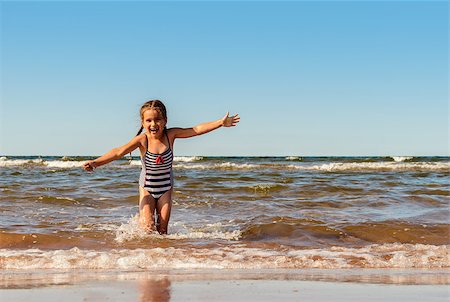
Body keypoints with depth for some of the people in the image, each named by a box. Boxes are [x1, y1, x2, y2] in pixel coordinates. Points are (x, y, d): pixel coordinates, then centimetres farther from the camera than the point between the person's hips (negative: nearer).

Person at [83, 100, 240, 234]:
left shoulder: (170, 135, -13)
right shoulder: (142, 140, -20)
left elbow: (197, 130, -13)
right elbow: (118, 152, -29)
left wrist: (221, 122, -18)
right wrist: (95, 163, -43)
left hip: (166, 188, 2)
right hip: (147, 187, -2)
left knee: (162, 229, -1)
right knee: (148, 226, -12)